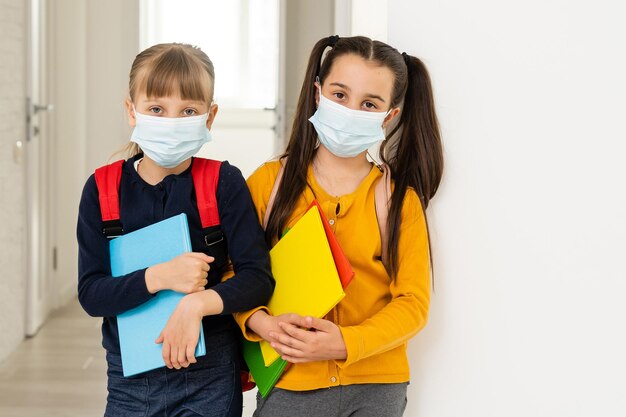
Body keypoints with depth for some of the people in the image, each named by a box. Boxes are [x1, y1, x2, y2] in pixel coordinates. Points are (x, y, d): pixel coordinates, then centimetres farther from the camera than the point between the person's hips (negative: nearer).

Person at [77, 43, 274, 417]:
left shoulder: (225, 183, -6)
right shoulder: (103, 189, -3)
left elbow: (258, 278, -10)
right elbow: (90, 293, -7)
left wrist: (197, 303, -25)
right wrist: (159, 277, -22)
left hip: (208, 380, -2)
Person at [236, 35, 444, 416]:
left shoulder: (401, 199, 0)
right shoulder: (269, 182, 0)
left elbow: (413, 302, -3)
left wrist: (346, 343, -18)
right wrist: (260, 322, -18)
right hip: (288, 385, 0)